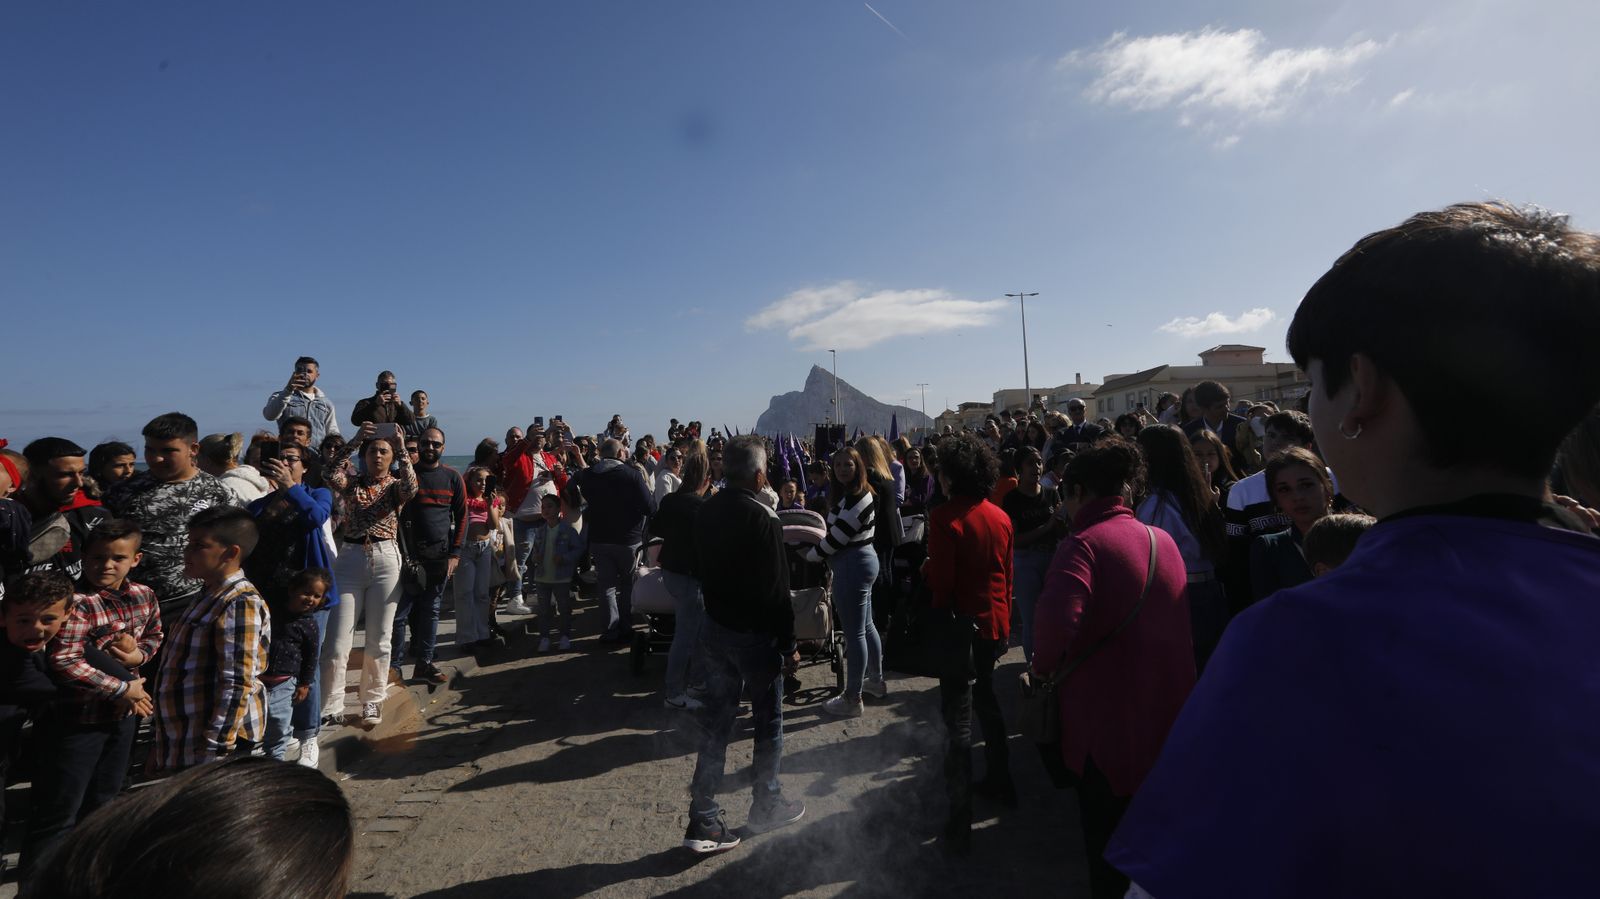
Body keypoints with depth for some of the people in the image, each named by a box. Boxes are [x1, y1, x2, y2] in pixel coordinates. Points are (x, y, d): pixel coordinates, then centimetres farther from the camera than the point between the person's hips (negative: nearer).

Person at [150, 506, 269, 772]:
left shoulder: (239, 604, -19)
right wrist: (162, 745, 22)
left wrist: (213, 749, -23)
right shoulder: (211, 597, 12)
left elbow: (236, 685, -23)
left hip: (210, 747, -10)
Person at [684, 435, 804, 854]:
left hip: (715, 629, 7)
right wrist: (789, 643, -11)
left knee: (715, 724, 13)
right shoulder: (763, 519, -22)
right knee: (768, 723, 14)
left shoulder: (706, 511, 1)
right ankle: (766, 806, 31)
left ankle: (703, 821, 18)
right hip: (756, 635, -6)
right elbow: (777, 589, -20)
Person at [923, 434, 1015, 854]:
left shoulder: (945, 517, -18)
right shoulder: (1000, 516, 3)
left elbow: (939, 580, -20)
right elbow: (1009, 576, 9)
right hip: (995, 623, 7)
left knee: (958, 718, -1)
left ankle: (960, 819, 4)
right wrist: (1004, 621, 19)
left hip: (960, 625, -7)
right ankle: (999, 782, 41)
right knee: (986, 698, 26)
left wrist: (925, 566, 1)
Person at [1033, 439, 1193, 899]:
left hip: (1111, 724, -6)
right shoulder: (1165, 541, 2)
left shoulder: (1083, 544, -20)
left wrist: (1044, 666, -18)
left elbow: (1057, 619, -37)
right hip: (1170, 718, 7)